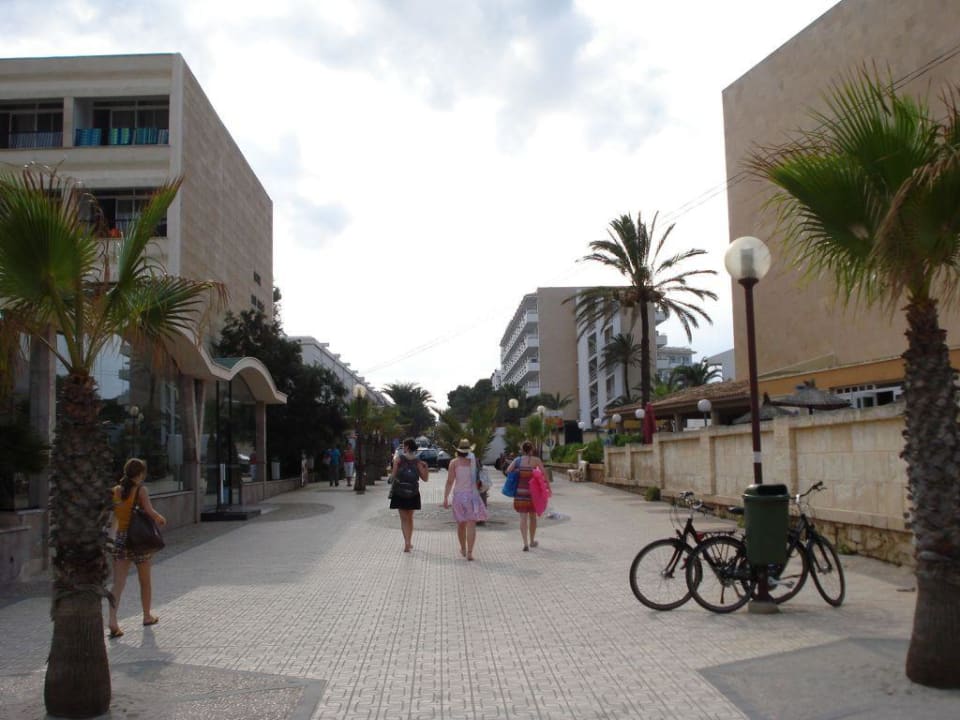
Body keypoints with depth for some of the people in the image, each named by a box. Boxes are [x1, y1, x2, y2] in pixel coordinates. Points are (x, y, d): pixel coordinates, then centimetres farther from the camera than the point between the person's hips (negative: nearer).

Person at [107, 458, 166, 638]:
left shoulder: (115, 490, 4)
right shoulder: (141, 490, -9)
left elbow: (112, 516, 6)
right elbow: (149, 511, -20)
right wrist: (161, 519, -2)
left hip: (120, 539, 3)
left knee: (118, 583, -1)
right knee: (145, 581, 15)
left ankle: (112, 620, -17)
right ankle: (147, 616, 29)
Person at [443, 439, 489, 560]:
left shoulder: (454, 462, -4)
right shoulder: (474, 461, -1)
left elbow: (450, 481, -8)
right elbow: (478, 480, 7)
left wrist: (446, 497, -6)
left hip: (459, 495, 1)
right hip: (472, 495, -1)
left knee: (461, 524, 17)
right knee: (471, 524, -3)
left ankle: (463, 549, 32)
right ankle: (469, 552, -13)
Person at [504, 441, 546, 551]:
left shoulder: (518, 460, 2)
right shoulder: (536, 460, -2)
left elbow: (508, 470, -10)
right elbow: (544, 473, -11)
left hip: (520, 491, 0)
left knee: (523, 517, 1)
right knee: (533, 516, 18)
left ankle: (525, 543, -13)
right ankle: (532, 541, 32)